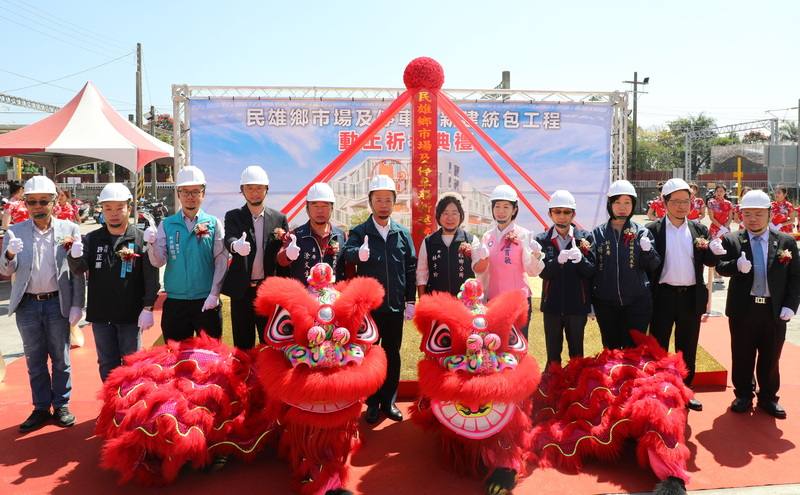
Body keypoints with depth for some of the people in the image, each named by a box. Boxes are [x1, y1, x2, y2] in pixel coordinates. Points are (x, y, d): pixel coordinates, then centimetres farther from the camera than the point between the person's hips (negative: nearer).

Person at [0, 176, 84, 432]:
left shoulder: (69, 229, -3)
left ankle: (61, 406, 23)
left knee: (61, 358, 9)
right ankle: (41, 408, 25)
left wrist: (77, 305, -7)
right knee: (34, 360, 12)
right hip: (27, 305, 2)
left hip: (58, 303, -2)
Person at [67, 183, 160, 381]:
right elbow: (79, 271, -2)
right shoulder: (92, 239, 6)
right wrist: (75, 257, -24)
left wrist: (147, 308, -14)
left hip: (131, 314, -3)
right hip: (100, 314, 3)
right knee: (107, 366, 13)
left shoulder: (141, 239, -5)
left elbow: (151, 278, -8)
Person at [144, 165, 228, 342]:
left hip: (207, 302, -1)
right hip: (175, 301, 2)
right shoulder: (166, 225, 4)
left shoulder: (214, 223, 0)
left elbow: (221, 261, -6)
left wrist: (214, 294, -12)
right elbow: (158, 262, -4)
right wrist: (152, 243, -23)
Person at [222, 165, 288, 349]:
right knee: (243, 345, 7)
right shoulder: (233, 216, 3)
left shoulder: (279, 218, 6)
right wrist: (236, 245, -40)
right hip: (242, 290, 0)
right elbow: (229, 239, -16)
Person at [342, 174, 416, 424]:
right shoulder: (359, 232, -3)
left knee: (392, 355, 12)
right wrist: (359, 253, -47)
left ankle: (389, 401, 26)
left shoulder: (402, 234, 4)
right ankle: (373, 403, 23)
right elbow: (347, 253, -24)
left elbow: (411, 269, 6)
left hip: (395, 306, 2)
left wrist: (410, 301, 3)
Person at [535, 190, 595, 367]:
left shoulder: (585, 237, 1)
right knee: (553, 353, 9)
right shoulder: (542, 239, 2)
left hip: (577, 304, 0)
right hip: (552, 305, 1)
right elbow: (542, 272, -8)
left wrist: (580, 259, -27)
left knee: (577, 352, 10)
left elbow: (592, 271, -6)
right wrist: (558, 260, -28)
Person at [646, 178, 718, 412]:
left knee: (687, 348, 13)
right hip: (663, 296, -3)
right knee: (658, 347, 5)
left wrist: (707, 248, -16)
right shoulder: (652, 230, -3)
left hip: (691, 297, 3)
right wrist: (647, 297, -11)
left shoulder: (700, 229, 7)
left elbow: (712, 262, 5)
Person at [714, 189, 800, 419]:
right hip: (743, 309, -1)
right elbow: (721, 267, -12)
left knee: (770, 358, 11)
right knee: (742, 356, 10)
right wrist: (738, 265, -33)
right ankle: (743, 396, 26)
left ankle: (768, 398, 27)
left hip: (774, 311, 1)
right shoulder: (731, 240, 0)